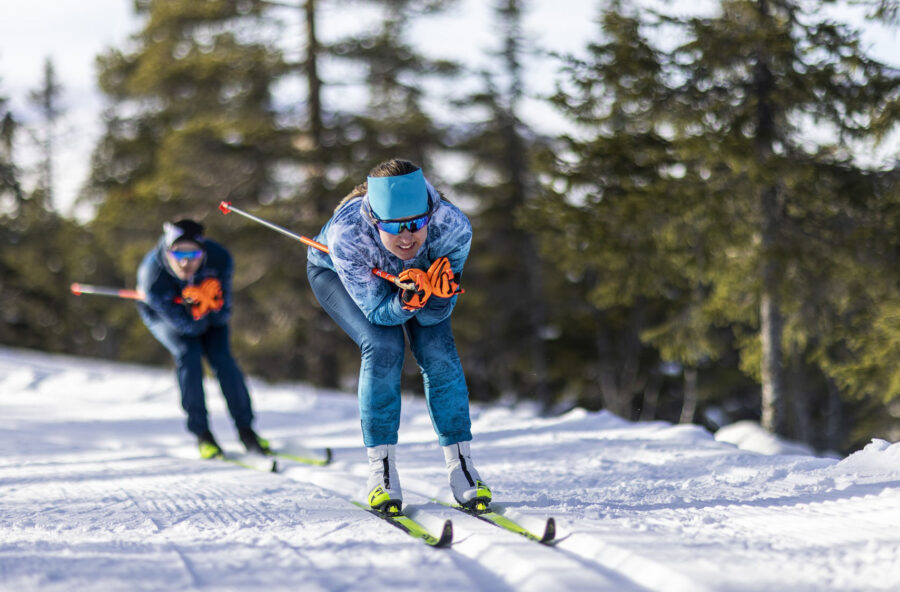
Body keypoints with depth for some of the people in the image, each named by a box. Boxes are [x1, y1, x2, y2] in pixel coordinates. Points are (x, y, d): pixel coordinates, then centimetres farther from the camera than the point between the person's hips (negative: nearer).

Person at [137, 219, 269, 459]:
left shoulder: (219, 259, -33)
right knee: (188, 353, -24)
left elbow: (222, 316, -23)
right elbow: (188, 325, -32)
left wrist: (209, 302, -42)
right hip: (161, 313, -2)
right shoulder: (152, 277, -40)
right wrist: (200, 307, -48)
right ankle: (201, 433, -13)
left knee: (221, 356, -15)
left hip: (207, 312, 2)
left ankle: (245, 430, -3)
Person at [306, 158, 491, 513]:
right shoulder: (347, 235, -44)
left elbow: (436, 314, -27)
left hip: (414, 272, 2)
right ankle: (381, 470, -13)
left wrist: (437, 294, -49)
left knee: (438, 351, -15)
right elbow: (377, 310, -32)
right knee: (383, 346, -23)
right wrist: (406, 301, -52)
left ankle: (461, 467, -5)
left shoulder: (453, 227, -38)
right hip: (335, 273, -2)